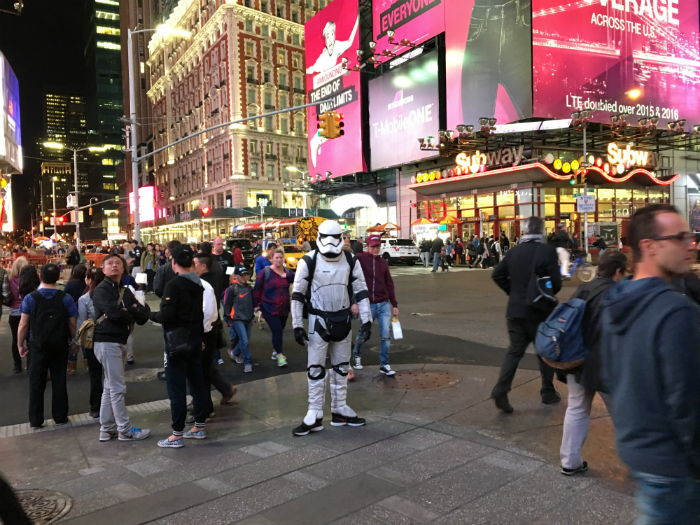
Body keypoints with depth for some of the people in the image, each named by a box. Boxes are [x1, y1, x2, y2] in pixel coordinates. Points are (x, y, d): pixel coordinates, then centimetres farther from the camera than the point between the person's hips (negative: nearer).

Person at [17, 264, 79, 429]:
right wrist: (73, 342, 9)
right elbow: (72, 324, -4)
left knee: (36, 383, 9)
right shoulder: (65, 298, -7)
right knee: (59, 381, 10)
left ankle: (35, 420, 14)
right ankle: (60, 417, 17)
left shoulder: (30, 298, -7)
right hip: (60, 346, 1)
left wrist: (21, 344, 6)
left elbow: (23, 325, -6)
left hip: (38, 346, 0)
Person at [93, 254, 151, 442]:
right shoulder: (101, 290, -8)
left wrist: (128, 311, -16)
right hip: (107, 342, -8)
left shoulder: (126, 291, 14)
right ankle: (125, 430, 3)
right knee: (118, 388, -4)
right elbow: (115, 313, -24)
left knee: (110, 388, 14)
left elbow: (144, 315, 4)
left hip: (119, 342, 8)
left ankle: (107, 429, 22)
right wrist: (133, 314, -6)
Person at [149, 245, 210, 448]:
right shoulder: (198, 284, 9)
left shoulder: (173, 285, -17)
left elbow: (166, 315, -22)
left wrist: (149, 314, -3)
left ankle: (177, 435, 7)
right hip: (194, 339, 8)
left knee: (176, 388, -1)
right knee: (197, 383, 13)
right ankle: (199, 427, 22)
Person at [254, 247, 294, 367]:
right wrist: (256, 304, -4)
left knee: (280, 331, 14)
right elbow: (257, 289, -5)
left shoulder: (287, 272, 4)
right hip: (269, 308, -5)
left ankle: (275, 351, 32)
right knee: (277, 331, -11)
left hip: (284, 308, 5)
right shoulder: (265, 272, -10)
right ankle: (280, 355, -2)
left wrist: (288, 276, -24)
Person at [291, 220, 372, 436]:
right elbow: (297, 295, -7)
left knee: (341, 367, 13)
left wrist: (366, 320, -2)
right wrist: (297, 325, -10)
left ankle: (340, 410, 26)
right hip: (318, 321, -3)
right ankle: (315, 415, 11)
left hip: (343, 320, 4)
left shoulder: (350, 261, -2)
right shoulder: (309, 261, -11)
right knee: (316, 368, 2)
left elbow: (361, 291, 3)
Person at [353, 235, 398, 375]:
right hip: (367, 304, -3)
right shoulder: (360, 259, -7)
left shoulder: (383, 262, 7)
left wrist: (394, 304, 11)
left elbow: (389, 284, 12)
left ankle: (384, 364, 12)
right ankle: (357, 355, 39)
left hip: (384, 304, 3)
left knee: (386, 335, -1)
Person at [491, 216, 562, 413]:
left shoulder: (514, 251, 2)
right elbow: (555, 282, -15)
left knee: (515, 350, 8)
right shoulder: (547, 251, -12)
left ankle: (501, 389, -6)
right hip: (538, 310, -4)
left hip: (515, 309, 4)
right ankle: (548, 392, 24)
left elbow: (497, 275, 4)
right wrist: (549, 293, 6)